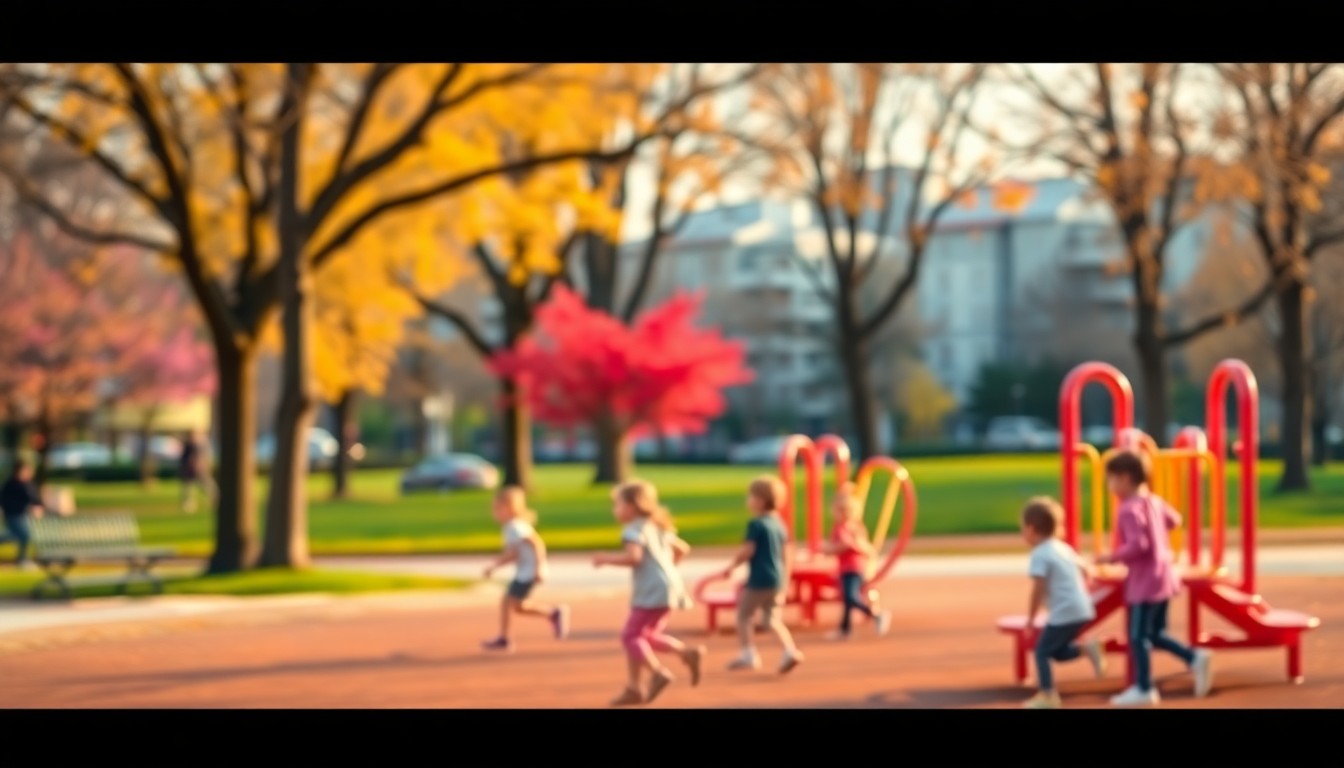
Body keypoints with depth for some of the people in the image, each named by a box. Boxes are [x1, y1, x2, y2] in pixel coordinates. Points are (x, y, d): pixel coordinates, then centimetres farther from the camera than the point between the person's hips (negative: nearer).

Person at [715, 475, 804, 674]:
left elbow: (747, 550, -16)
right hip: (777, 579, 7)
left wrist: (731, 566, -3)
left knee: (743, 615, 8)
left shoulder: (756, 524, -12)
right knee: (773, 619, 12)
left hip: (759, 580, -7)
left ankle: (748, 655, 5)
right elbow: (785, 556, 15)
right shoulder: (779, 525, 11)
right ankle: (791, 651, -5)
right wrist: (784, 581, 22)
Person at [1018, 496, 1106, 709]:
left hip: (1064, 613, -9)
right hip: (1083, 610, 9)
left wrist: (1030, 620, -9)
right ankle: (1087, 649, 1)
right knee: (1057, 651, 20)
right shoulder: (1064, 548, 15)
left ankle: (1047, 695, -1)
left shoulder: (1040, 555, -11)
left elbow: (1038, 590, -16)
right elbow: (1084, 571, 24)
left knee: (1042, 650, 1)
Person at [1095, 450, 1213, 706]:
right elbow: (1173, 520, 26)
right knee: (1155, 633, 18)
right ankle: (1195, 658, 7)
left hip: (1144, 581, -9)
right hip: (1163, 576, 9)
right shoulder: (1154, 501, 9)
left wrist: (1112, 557, -18)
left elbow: (1137, 545, -28)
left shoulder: (1129, 509, -20)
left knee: (1138, 635, -1)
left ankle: (1143, 689, 4)